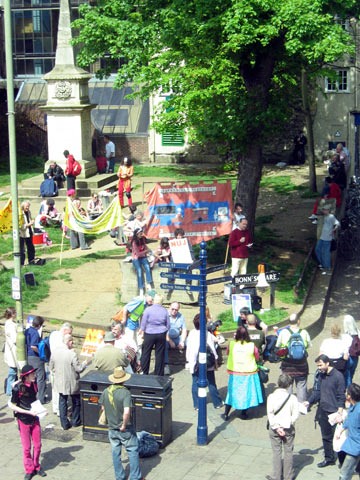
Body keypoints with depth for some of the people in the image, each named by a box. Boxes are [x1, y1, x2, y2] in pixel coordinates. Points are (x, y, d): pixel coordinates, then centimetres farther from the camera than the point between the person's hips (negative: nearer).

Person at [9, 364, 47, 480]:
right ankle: (29, 470, 22)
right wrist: (28, 412, -20)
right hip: (23, 421, -5)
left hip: (35, 419, 5)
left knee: (37, 445, 10)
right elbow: (12, 406, -14)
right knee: (27, 447, 5)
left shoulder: (34, 384, -3)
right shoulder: (18, 388, -20)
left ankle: (36, 467, 29)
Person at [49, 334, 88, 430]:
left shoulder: (54, 352, -6)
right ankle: (75, 421, 28)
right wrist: (84, 363, 2)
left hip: (60, 382, 4)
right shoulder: (72, 354, -23)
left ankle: (64, 424, 15)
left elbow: (51, 367, 5)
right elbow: (78, 368, -17)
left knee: (62, 402, 14)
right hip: (72, 383, -4)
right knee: (76, 401, 17)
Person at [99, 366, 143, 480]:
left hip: (112, 428, 5)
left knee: (116, 453, 16)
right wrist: (124, 425, -19)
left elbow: (103, 407, 9)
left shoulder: (106, 391, -5)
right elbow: (127, 412, -32)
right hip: (126, 430, -5)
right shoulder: (125, 392, -22)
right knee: (133, 451, 9)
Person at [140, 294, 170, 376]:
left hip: (149, 334, -2)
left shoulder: (148, 309, -8)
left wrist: (142, 330, 15)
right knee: (159, 354, 8)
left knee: (146, 353, 10)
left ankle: (144, 373, 13)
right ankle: (158, 374, 12)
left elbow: (143, 323, -2)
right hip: (161, 334, 2)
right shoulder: (165, 311, 0)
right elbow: (168, 325, 7)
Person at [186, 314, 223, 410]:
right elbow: (212, 349, -9)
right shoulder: (207, 334, -16)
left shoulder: (192, 333, -9)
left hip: (195, 363, 2)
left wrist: (189, 361, 10)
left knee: (196, 383, 10)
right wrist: (215, 360, 5)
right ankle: (217, 403, 22)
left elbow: (188, 348, -2)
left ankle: (197, 405, 13)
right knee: (211, 383, 11)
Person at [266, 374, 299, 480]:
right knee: (288, 452, 13)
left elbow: (270, 414, -12)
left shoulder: (271, 397, -10)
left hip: (274, 429, 0)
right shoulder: (292, 398, -11)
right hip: (288, 428, 0)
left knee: (276, 452, 10)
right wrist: (287, 425, -4)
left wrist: (276, 427, -10)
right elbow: (295, 415, -11)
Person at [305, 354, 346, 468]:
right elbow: (317, 391, 11)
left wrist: (339, 413, -17)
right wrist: (309, 402, -4)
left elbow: (341, 396, -12)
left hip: (334, 412, -7)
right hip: (323, 411, 7)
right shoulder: (321, 375, 7)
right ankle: (329, 458, 27)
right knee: (326, 436, 15)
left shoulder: (338, 376, -13)